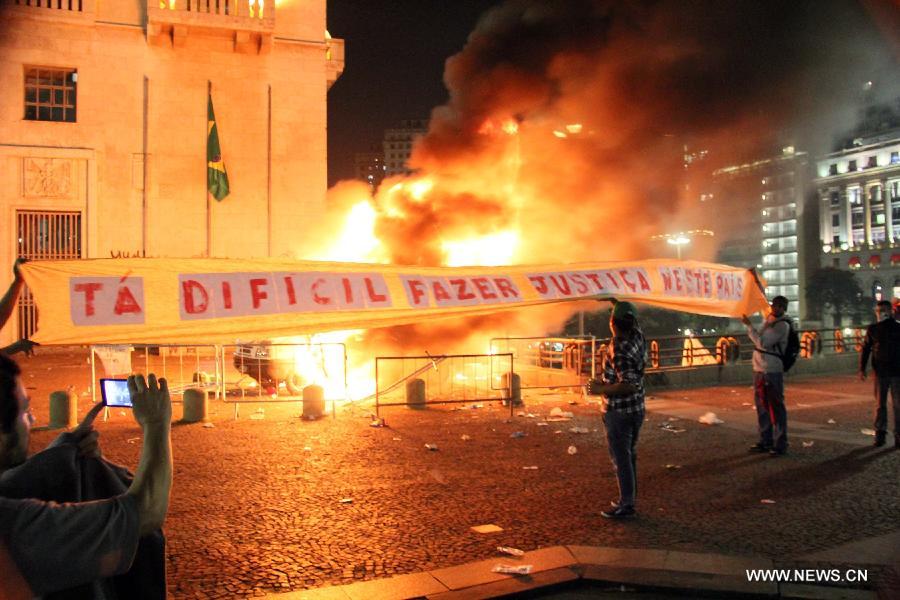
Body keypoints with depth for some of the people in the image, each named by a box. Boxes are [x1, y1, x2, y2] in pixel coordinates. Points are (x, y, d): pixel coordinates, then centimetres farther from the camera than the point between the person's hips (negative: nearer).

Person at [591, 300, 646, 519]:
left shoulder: (619, 350, -25)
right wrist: (619, 304, 27)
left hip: (618, 412, -8)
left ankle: (626, 505, 6)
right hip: (636, 409, 8)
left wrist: (601, 389, -22)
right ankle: (628, 498, 28)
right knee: (629, 456, 18)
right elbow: (634, 323, 24)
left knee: (621, 459, 0)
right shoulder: (638, 337, -2)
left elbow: (629, 385, -31)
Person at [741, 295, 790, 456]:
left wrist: (749, 325, -20)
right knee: (762, 407, 15)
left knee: (776, 408, -4)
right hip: (759, 370, 9)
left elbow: (762, 342, -21)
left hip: (772, 372, -9)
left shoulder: (782, 325, -14)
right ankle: (765, 441, 25)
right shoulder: (768, 318, 10)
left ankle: (780, 444, 1)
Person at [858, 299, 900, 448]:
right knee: (880, 404, 6)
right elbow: (865, 349, 6)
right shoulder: (872, 329, 5)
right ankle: (880, 433, 14)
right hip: (880, 372, 1)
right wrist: (862, 369, -2)